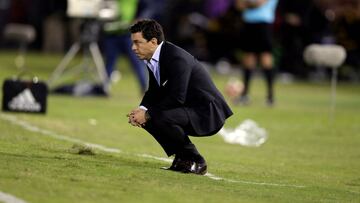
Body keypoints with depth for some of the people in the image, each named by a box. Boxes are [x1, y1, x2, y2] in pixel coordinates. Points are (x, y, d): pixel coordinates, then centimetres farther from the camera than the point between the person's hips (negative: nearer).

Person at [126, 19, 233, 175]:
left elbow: (176, 98, -29)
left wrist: (147, 114, -23)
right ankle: (181, 157, 10)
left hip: (207, 112, -10)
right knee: (145, 116, 3)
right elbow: (153, 92, 12)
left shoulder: (177, 58, -25)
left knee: (161, 117, -30)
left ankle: (195, 161, -11)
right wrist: (142, 110, -9)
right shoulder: (152, 58, 4)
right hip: (188, 109, 10)